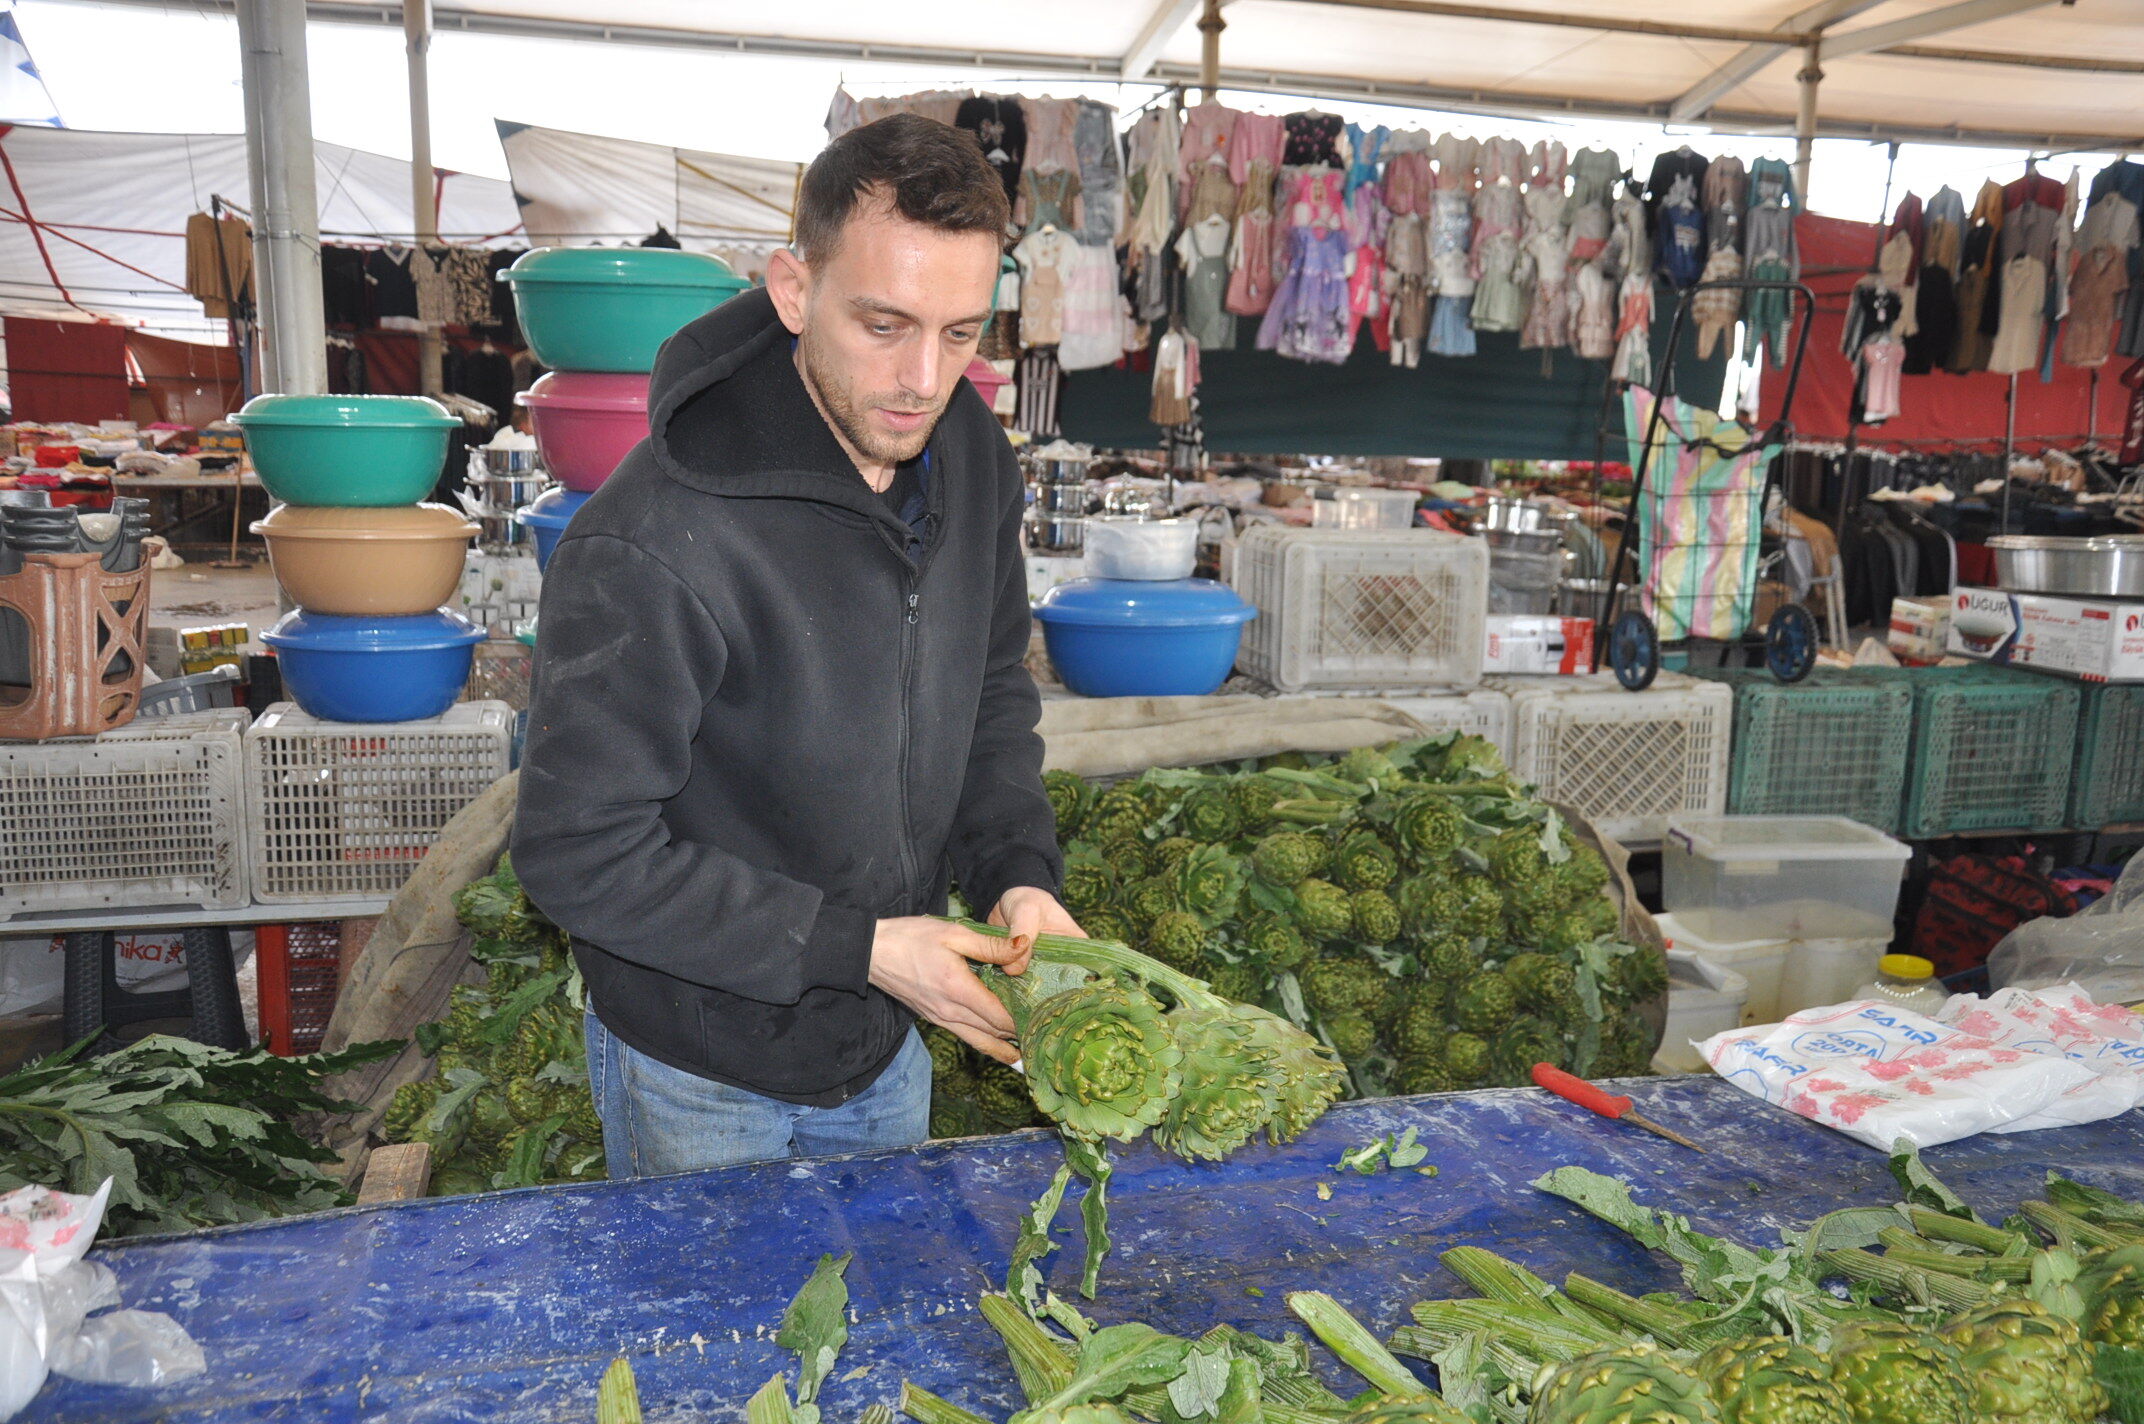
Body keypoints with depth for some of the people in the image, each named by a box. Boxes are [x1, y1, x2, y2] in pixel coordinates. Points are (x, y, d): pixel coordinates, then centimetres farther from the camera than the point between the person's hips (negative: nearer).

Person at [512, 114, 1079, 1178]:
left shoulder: (970, 456, -9)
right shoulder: (652, 543, -32)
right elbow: (580, 851, -25)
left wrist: (1017, 872, -11)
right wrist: (859, 947, -25)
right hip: (700, 1072, -6)